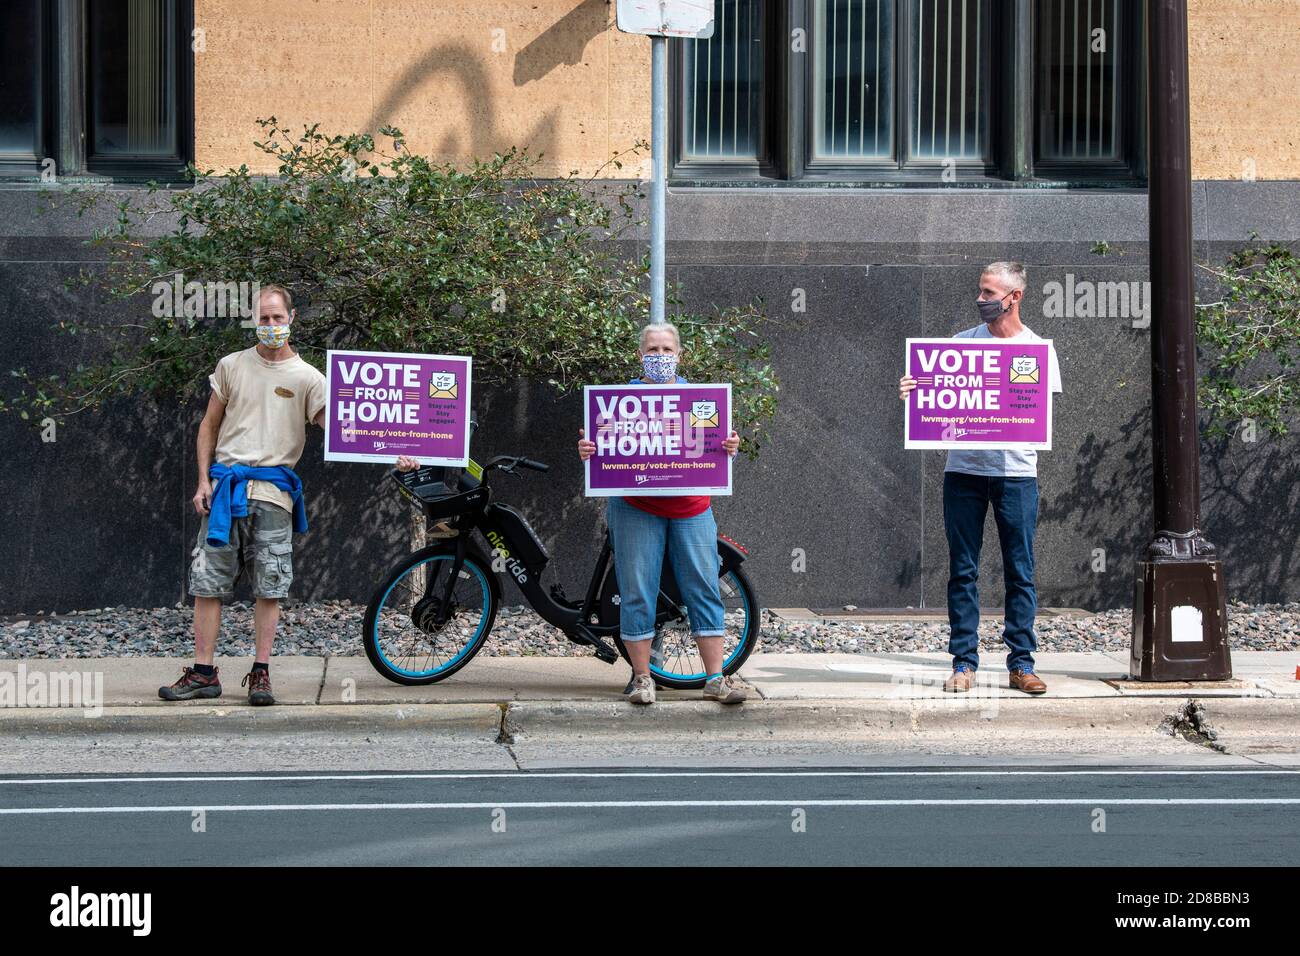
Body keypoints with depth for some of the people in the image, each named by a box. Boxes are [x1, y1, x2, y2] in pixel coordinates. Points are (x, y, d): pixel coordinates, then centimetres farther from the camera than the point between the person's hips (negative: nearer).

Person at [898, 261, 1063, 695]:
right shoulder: (962, 342, 10)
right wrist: (911, 392, -11)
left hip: (1016, 470, -1)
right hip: (963, 468, 1)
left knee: (1020, 571, 2)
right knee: (963, 570, 3)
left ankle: (1021, 663, 8)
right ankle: (964, 661, 8)